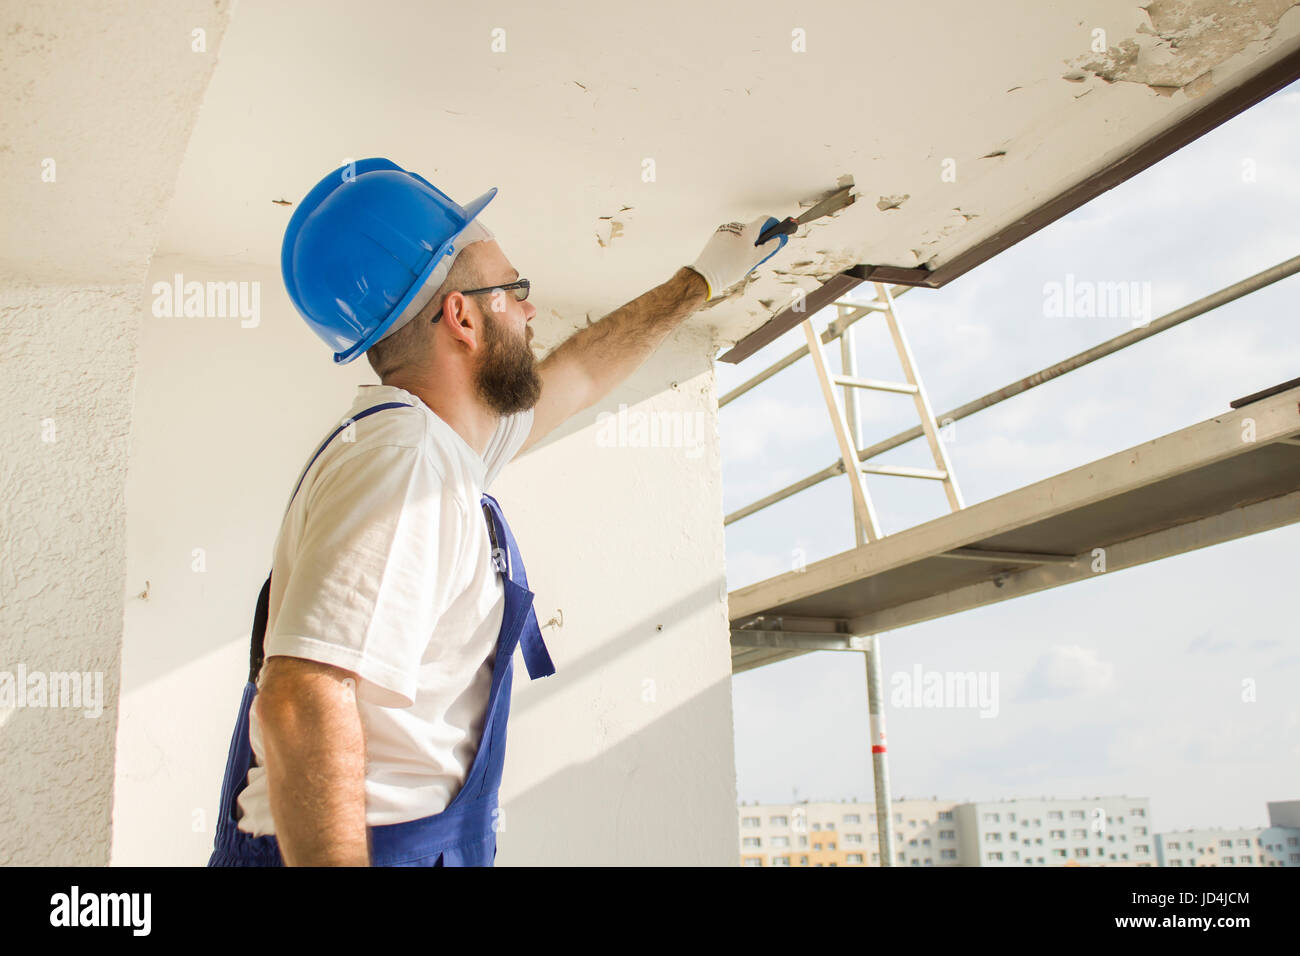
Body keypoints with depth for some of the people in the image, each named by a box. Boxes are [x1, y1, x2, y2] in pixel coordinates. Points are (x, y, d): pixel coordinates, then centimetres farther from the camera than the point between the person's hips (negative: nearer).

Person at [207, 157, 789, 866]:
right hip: (381, 849, -10)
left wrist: (699, 281, 38)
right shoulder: (407, 464, -20)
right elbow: (300, 700, -30)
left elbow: (578, 375, 28)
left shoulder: (424, 436, 12)